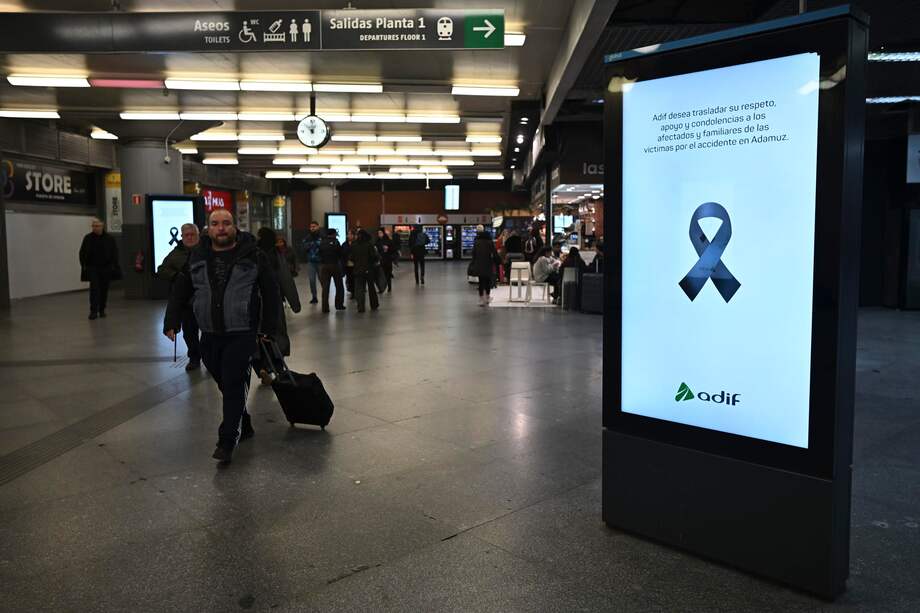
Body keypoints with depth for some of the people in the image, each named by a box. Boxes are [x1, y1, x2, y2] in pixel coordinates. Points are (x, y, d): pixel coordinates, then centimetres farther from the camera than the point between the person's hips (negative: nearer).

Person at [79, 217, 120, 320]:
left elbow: (114, 253, 5)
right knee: (94, 289, -10)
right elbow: (82, 253, 5)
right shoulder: (88, 238, 1)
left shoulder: (109, 238, 1)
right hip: (93, 268, -1)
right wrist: (84, 265, -2)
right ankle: (93, 311, -10)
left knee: (104, 290, 6)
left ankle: (102, 310, 18)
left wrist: (114, 265, -1)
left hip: (106, 268, 1)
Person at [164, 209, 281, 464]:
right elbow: (180, 291, 12)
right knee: (225, 385, 14)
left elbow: (271, 292, -1)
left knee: (234, 386, -8)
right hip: (210, 335, 5)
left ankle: (227, 441, -3)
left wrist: (269, 328, -5)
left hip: (241, 334, -4)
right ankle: (244, 426, 33)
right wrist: (172, 322, 4)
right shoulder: (197, 257, 8)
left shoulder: (252, 254, -3)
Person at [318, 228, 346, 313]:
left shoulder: (322, 243, 3)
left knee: (325, 287, 4)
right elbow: (340, 253, -7)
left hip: (324, 265, 3)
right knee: (339, 286, 12)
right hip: (335, 265, -3)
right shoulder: (335, 242, -8)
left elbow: (320, 254, 5)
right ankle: (339, 305, 13)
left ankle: (325, 307, 1)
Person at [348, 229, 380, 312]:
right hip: (369, 269, -1)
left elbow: (350, 257, -1)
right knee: (371, 287, 15)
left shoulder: (354, 246, -4)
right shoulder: (369, 245, -11)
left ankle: (360, 307, -10)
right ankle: (374, 305, 25)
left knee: (359, 288, 2)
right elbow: (374, 256, -14)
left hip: (358, 270, 1)